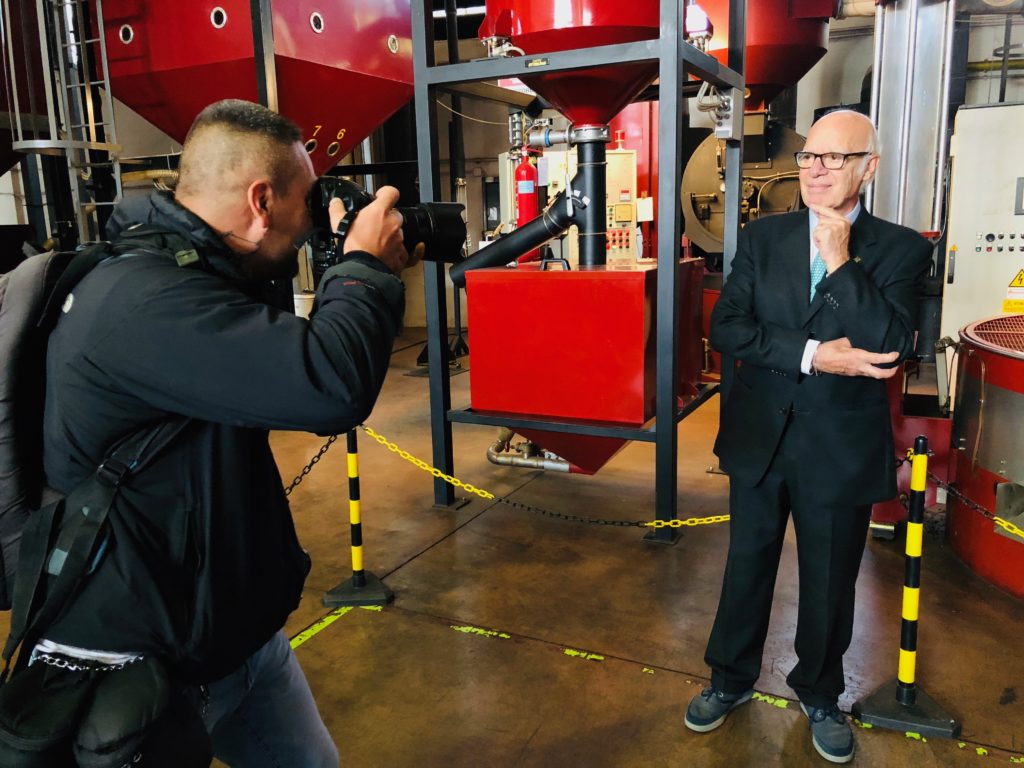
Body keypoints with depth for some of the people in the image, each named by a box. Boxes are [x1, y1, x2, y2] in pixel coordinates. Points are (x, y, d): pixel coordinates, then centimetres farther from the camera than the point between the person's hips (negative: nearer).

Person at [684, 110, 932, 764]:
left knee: (829, 583, 16)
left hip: (842, 448, -1)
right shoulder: (763, 237, 0)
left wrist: (841, 261, -21)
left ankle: (820, 694, 41)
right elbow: (726, 326, -10)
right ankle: (732, 680, 38)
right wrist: (813, 355, -21)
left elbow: (892, 346, -18)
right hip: (761, 438, 2)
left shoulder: (900, 249, -5)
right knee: (747, 568, 16)